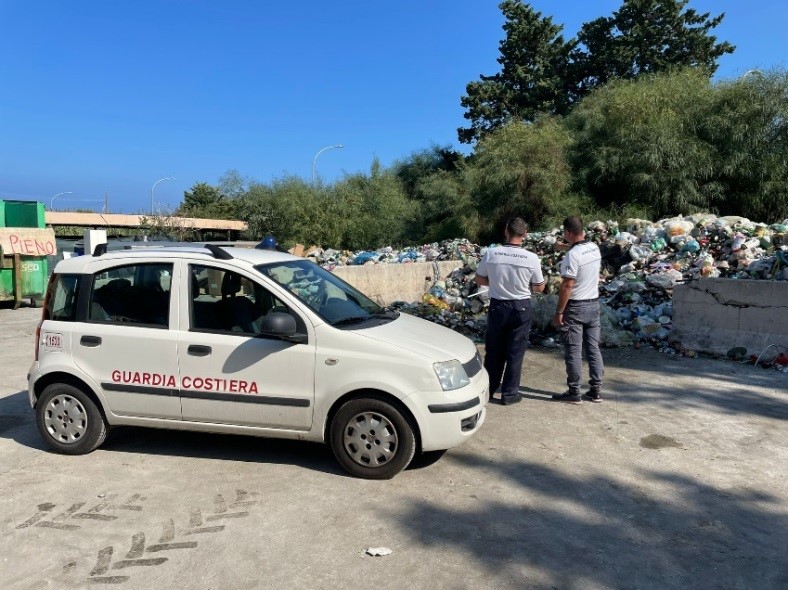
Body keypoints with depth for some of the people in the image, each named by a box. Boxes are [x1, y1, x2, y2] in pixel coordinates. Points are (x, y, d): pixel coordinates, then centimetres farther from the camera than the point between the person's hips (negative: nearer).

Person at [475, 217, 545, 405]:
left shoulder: (491, 254, -10)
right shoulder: (531, 258, -12)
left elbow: (479, 280, 3)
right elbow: (539, 288, 0)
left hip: (497, 306, 2)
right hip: (521, 308, -1)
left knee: (493, 351, 14)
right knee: (515, 352, 9)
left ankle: (488, 390, 25)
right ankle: (509, 393, 16)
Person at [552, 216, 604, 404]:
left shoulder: (572, 255, -19)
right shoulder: (595, 248, 4)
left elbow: (567, 286, -20)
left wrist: (559, 312, -15)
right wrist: (568, 247, 35)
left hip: (576, 307, -8)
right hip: (594, 303, 8)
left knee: (573, 352, 0)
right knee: (593, 348, 11)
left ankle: (574, 393, 6)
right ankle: (596, 391, 16)